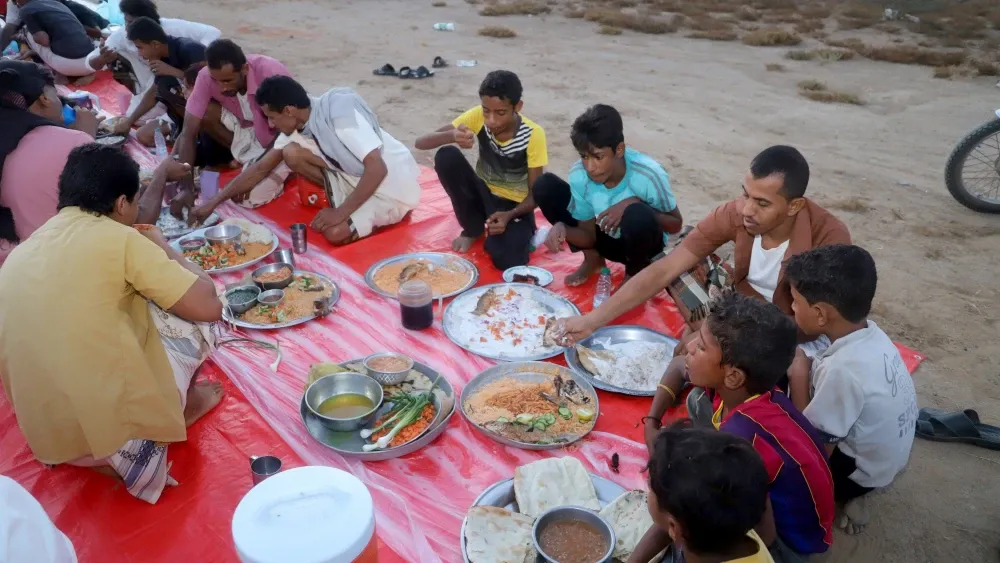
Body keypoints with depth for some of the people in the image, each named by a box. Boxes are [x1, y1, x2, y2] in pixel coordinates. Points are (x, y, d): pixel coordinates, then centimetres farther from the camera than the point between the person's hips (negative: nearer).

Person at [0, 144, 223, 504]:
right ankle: (184, 404, 26)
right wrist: (163, 250, 8)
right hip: (117, 426, -6)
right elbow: (208, 306, -9)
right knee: (187, 312, 9)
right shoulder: (119, 238, -10)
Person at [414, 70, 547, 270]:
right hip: (484, 194, 4)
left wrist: (509, 215, -35)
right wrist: (451, 136, -41)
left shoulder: (533, 135, -22)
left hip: (515, 206, -4)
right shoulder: (478, 116, -16)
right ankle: (473, 228, -4)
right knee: (446, 156, -25)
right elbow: (421, 142, -19)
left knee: (508, 261, -33)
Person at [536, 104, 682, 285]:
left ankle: (635, 274, -5)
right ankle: (593, 259, 5)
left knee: (638, 215, -40)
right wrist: (563, 229, -34)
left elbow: (676, 225, -17)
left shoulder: (648, 174, -31)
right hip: (605, 238, 3)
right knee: (545, 186, -14)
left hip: (641, 244, -3)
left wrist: (633, 204, -34)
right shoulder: (578, 175, -21)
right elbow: (588, 235, -10)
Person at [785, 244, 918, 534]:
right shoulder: (869, 333, -13)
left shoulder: (842, 370, -38)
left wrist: (798, 375, -22)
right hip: (884, 451, 8)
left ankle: (845, 493, 10)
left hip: (862, 469, -7)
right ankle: (845, 490, 14)